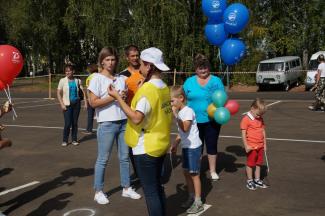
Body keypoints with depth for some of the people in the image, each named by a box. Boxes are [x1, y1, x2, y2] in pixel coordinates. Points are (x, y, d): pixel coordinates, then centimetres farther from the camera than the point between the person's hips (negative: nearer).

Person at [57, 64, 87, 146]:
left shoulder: (77, 81, 4)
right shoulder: (62, 81, -2)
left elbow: (82, 92, 8)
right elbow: (58, 93, -2)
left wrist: (85, 101, -3)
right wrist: (62, 104, -10)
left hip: (76, 103, 2)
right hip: (67, 104, -2)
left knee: (75, 123, 7)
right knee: (67, 123, -7)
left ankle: (74, 140, 19)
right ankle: (65, 140, 8)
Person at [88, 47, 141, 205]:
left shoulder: (121, 78, 11)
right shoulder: (97, 78, -5)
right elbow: (93, 103, -13)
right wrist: (113, 97, -18)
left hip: (124, 122, 5)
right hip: (107, 124, -5)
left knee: (124, 157, 12)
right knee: (103, 159, 3)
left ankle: (126, 188, 26)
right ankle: (98, 192, 16)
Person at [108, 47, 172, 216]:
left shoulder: (147, 88, -20)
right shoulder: (164, 87, 7)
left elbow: (136, 118, -26)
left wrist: (117, 97, -20)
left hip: (146, 148, -9)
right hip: (160, 144, 9)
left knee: (150, 191, 3)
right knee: (157, 186, 20)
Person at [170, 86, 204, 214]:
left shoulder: (188, 111, -18)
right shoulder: (179, 112, 8)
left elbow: (185, 128, -31)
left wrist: (176, 115, -28)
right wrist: (175, 144, 12)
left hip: (194, 147, -9)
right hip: (185, 147, 9)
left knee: (194, 174, -1)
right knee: (186, 172, 16)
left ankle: (198, 202, 9)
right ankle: (191, 197, 31)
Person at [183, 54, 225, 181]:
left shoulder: (216, 81, 0)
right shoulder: (189, 81, 3)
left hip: (212, 120, -1)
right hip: (194, 120, 1)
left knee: (212, 145, 10)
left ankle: (213, 170, 24)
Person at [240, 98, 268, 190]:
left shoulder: (260, 119, 6)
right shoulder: (246, 119, -15)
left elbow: (263, 132, 13)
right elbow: (243, 134, -15)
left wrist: (264, 144, 13)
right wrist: (246, 146, -17)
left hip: (260, 146, 7)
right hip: (251, 147, -6)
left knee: (258, 164, 15)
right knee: (250, 164, 6)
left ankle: (257, 180, 28)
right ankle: (249, 181, 19)